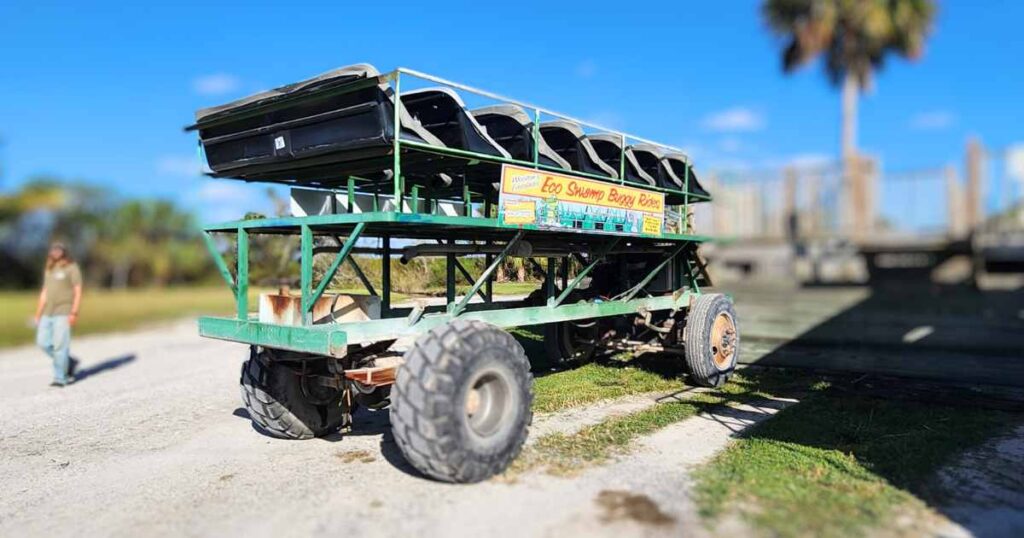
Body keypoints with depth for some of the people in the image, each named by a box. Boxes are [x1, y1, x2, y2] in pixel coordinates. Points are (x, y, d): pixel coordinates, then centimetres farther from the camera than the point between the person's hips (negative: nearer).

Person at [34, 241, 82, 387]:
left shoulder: (72, 268, -3)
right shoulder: (49, 270, 17)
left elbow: (78, 292, -9)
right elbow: (44, 293, 19)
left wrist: (74, 313, -18)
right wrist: (38, 315, 15)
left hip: (64, 312, -7)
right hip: (48, 313, 7)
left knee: (60, 344, -9)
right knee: (43, 342, 1)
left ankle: (60, 378, -3)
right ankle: (69, 362, 18)